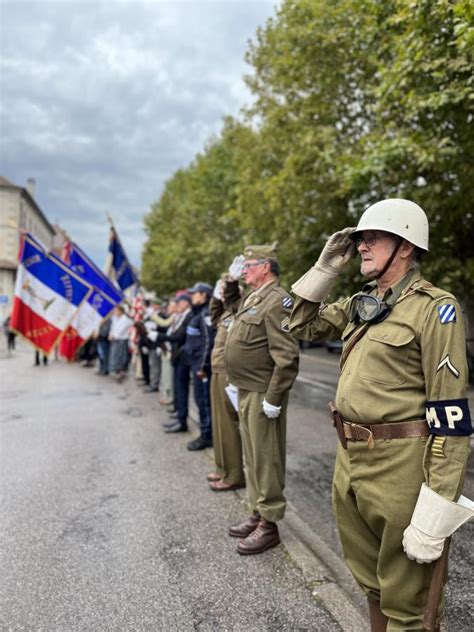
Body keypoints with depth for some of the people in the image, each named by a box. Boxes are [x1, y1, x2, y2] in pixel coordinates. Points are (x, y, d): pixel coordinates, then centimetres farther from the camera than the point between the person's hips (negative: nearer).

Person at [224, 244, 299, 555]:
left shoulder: (276, 300, -17)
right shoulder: (252, 298, 12)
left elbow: (287, 357, -23)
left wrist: (273, 398, -22)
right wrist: (231, 285, 17)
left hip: (263, 395, -10)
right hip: (247, 392, 10)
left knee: (266, 459, 2)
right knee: (252, 457, 19)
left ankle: (269, 525, 16)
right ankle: (258, 512, 34)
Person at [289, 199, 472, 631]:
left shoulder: (433, 307, -14)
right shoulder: (361, 304, 9)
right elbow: (303, 325, 19)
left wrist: (436, 505, -20)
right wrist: (325, 268, 7)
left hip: (400, 464, -7)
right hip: (349, 458, 7)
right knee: (371, 582, 26)